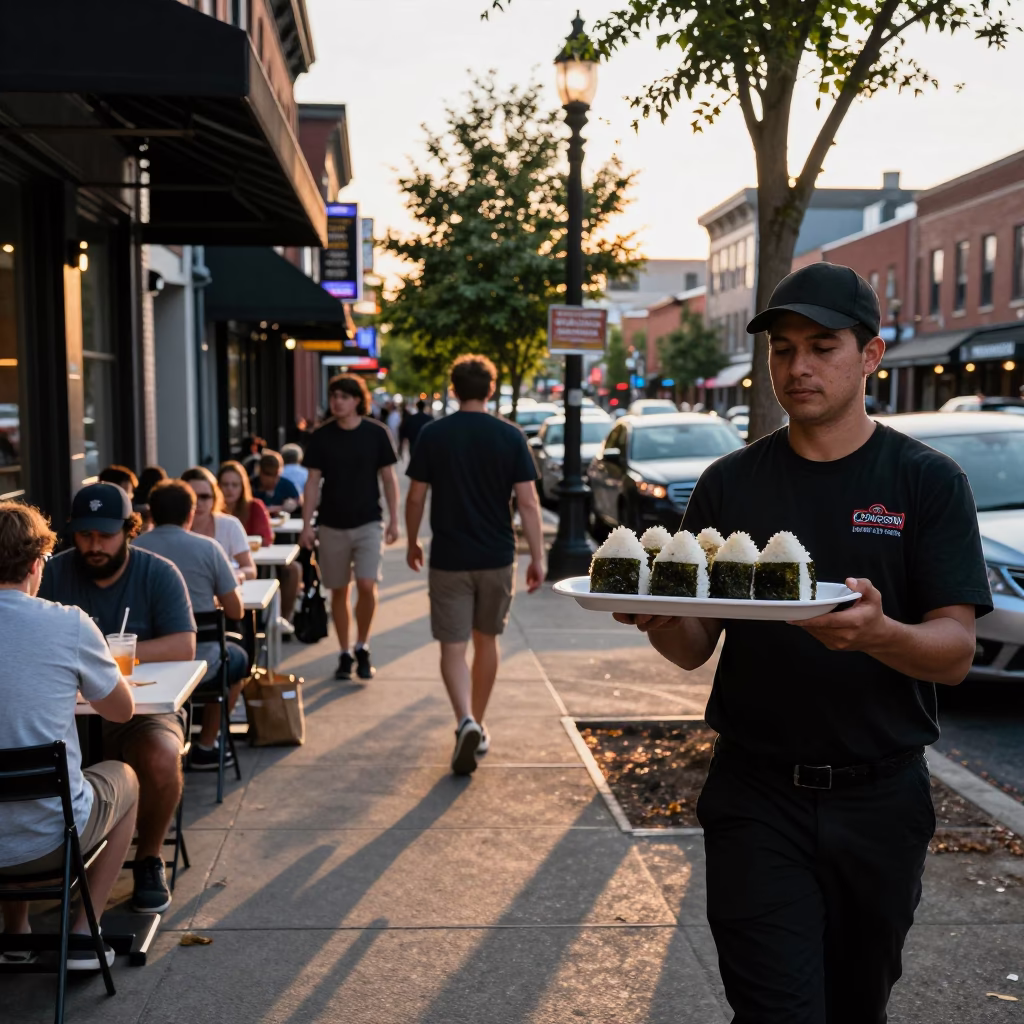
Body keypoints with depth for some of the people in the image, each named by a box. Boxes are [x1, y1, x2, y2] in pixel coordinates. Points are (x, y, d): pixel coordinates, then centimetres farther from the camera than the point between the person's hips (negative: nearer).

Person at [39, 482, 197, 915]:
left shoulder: (158, 574, -3)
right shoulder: (54, 573, 2)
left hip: (143, 708, -2)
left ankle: (149, 859, -5)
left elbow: (184, 647, -12)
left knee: (162, 758, -34)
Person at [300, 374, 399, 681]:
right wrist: (306, 525, -3)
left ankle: (362, 648, 8)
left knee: (367, 585, -13)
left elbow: (388, 477, 3)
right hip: (332, 525, 2)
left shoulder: (376, 433, -2)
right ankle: (344, 655, 20)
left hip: (367, 523, -1)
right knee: (338, 591, 7)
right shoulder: (321, 436, 0)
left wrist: (394, 520, 0)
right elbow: (313, 481, 2)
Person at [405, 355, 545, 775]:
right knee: (486, 641, 17)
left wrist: (413, 543, 15)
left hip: (449, 559, -1)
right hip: (497, 559, 2)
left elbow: (416, 496, 0)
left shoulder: (433, 435, -4)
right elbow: (528, 503, -6)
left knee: (453, 648, 2)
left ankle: (466, 721, -21)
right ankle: (477, 727, 26)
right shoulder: (510, 436, -4)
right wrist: (537, 557, -1)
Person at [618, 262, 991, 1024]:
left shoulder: (928, 481, -3)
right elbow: (694, 650, 3)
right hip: (757, 796, 0)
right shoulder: (730, 484, 3)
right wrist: (657, 618, -20)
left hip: (880, 798, 0)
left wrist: (876, 632, -32)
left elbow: (956, 652, -10)